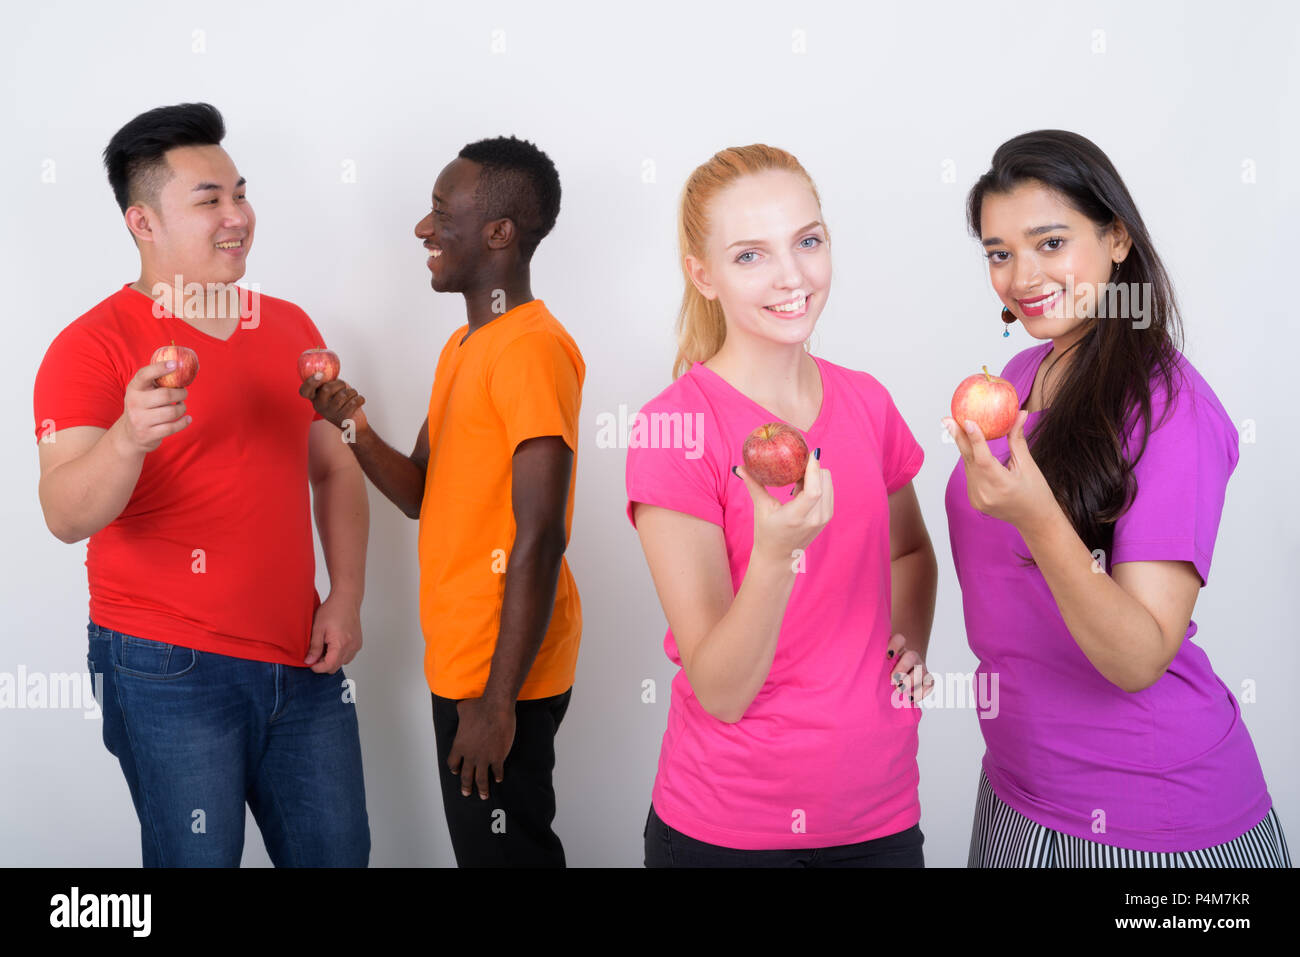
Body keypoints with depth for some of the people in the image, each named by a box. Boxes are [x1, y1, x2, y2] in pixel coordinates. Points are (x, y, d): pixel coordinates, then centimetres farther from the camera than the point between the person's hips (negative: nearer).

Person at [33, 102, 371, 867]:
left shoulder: (290, 327, 9)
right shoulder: (94, 345, -9)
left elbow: (335, 468, 14)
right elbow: (67, 516, -18)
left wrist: (347, 597, 3)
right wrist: (128, 438, -38)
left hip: (300, 662, 5)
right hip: (170, 672, -5)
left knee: (337, 851, 13)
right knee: (200, 858, 3)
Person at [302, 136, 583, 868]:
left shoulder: (532, 348, -17)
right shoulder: (465, 346, 13)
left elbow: (540, 538, -21)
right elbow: (425, 496, 14)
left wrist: (497, 699, -21)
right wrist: (357, 427, -4)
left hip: (501, 675, -9)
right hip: (460, 663, 9)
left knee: (506, 851, 2)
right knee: (484, 846, 18)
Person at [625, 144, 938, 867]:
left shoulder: (866, 402, -1)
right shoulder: (673, 431, -16)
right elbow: (721, 692, -18)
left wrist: (911, 643, 1)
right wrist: (774, 553, -33)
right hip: (727, 829, -4)